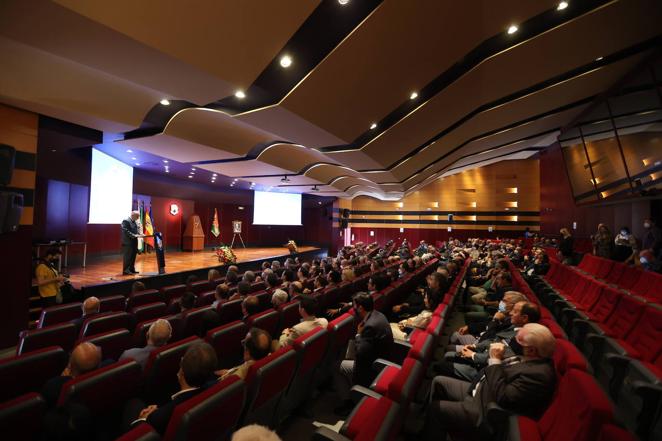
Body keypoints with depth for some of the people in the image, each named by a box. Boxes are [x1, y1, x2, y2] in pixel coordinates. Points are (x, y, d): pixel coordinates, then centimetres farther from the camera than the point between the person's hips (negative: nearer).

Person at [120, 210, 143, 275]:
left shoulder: (134, 222, 14)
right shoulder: (126, 221, -13)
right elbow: (126, 232, -21)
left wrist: (139, 234, 1)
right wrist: (135, 235, -26)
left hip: (134, 242, 9)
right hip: (128, 242, -9)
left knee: (133, 257, 12)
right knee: (127, 257, -3)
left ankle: (131, 269, 19)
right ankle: (125, 270, 3)